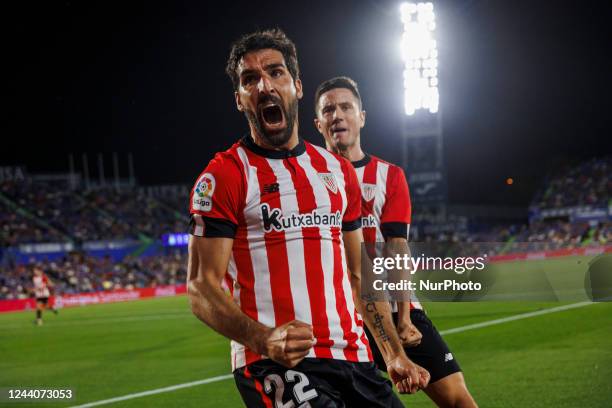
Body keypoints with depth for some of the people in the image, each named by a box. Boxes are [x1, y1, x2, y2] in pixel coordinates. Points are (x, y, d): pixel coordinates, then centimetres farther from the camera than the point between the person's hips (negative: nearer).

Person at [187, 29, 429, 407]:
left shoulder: (338, 171, 16)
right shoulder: (224, 176, -3)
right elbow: (201, 289, -9)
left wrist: (395, 354, 16)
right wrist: (264, 338, -25)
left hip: (354, 359, 6)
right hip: (279, 364, -6)